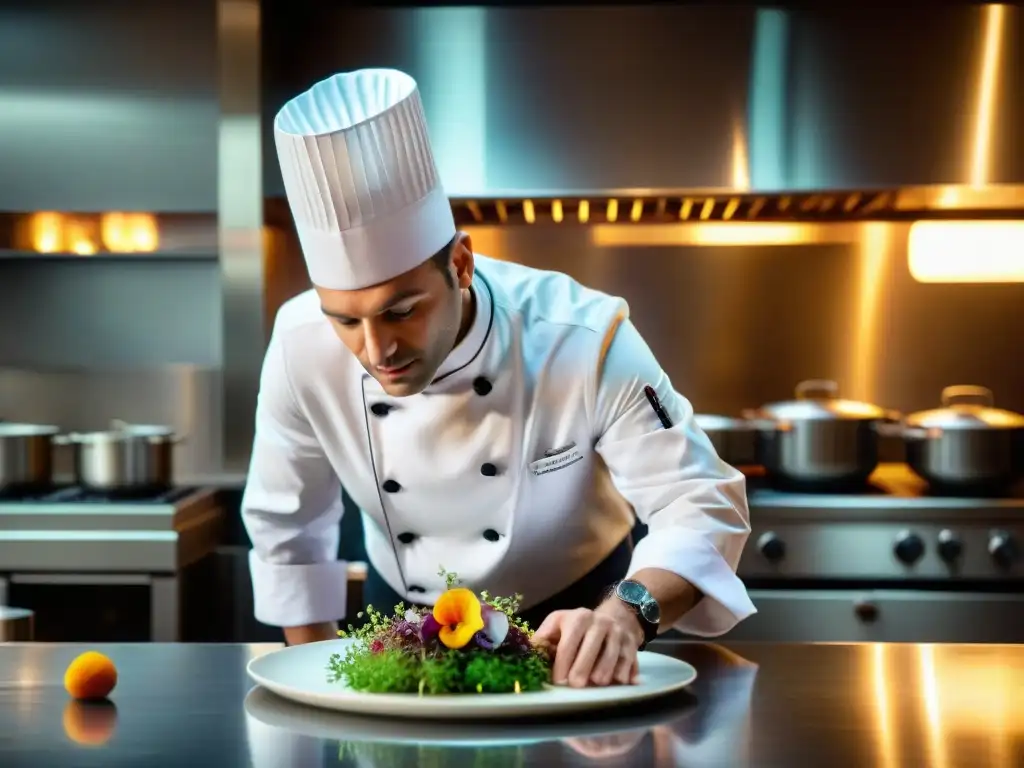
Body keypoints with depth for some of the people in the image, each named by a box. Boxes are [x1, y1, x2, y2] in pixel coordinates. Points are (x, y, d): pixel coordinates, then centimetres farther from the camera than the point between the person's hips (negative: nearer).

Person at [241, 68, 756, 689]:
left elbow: (701, 507, -27)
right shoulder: (302, 348, -21)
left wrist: (626, 613, -46)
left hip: (574, 618, 0)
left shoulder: (585, 341, -29)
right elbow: (286, 525, -4)